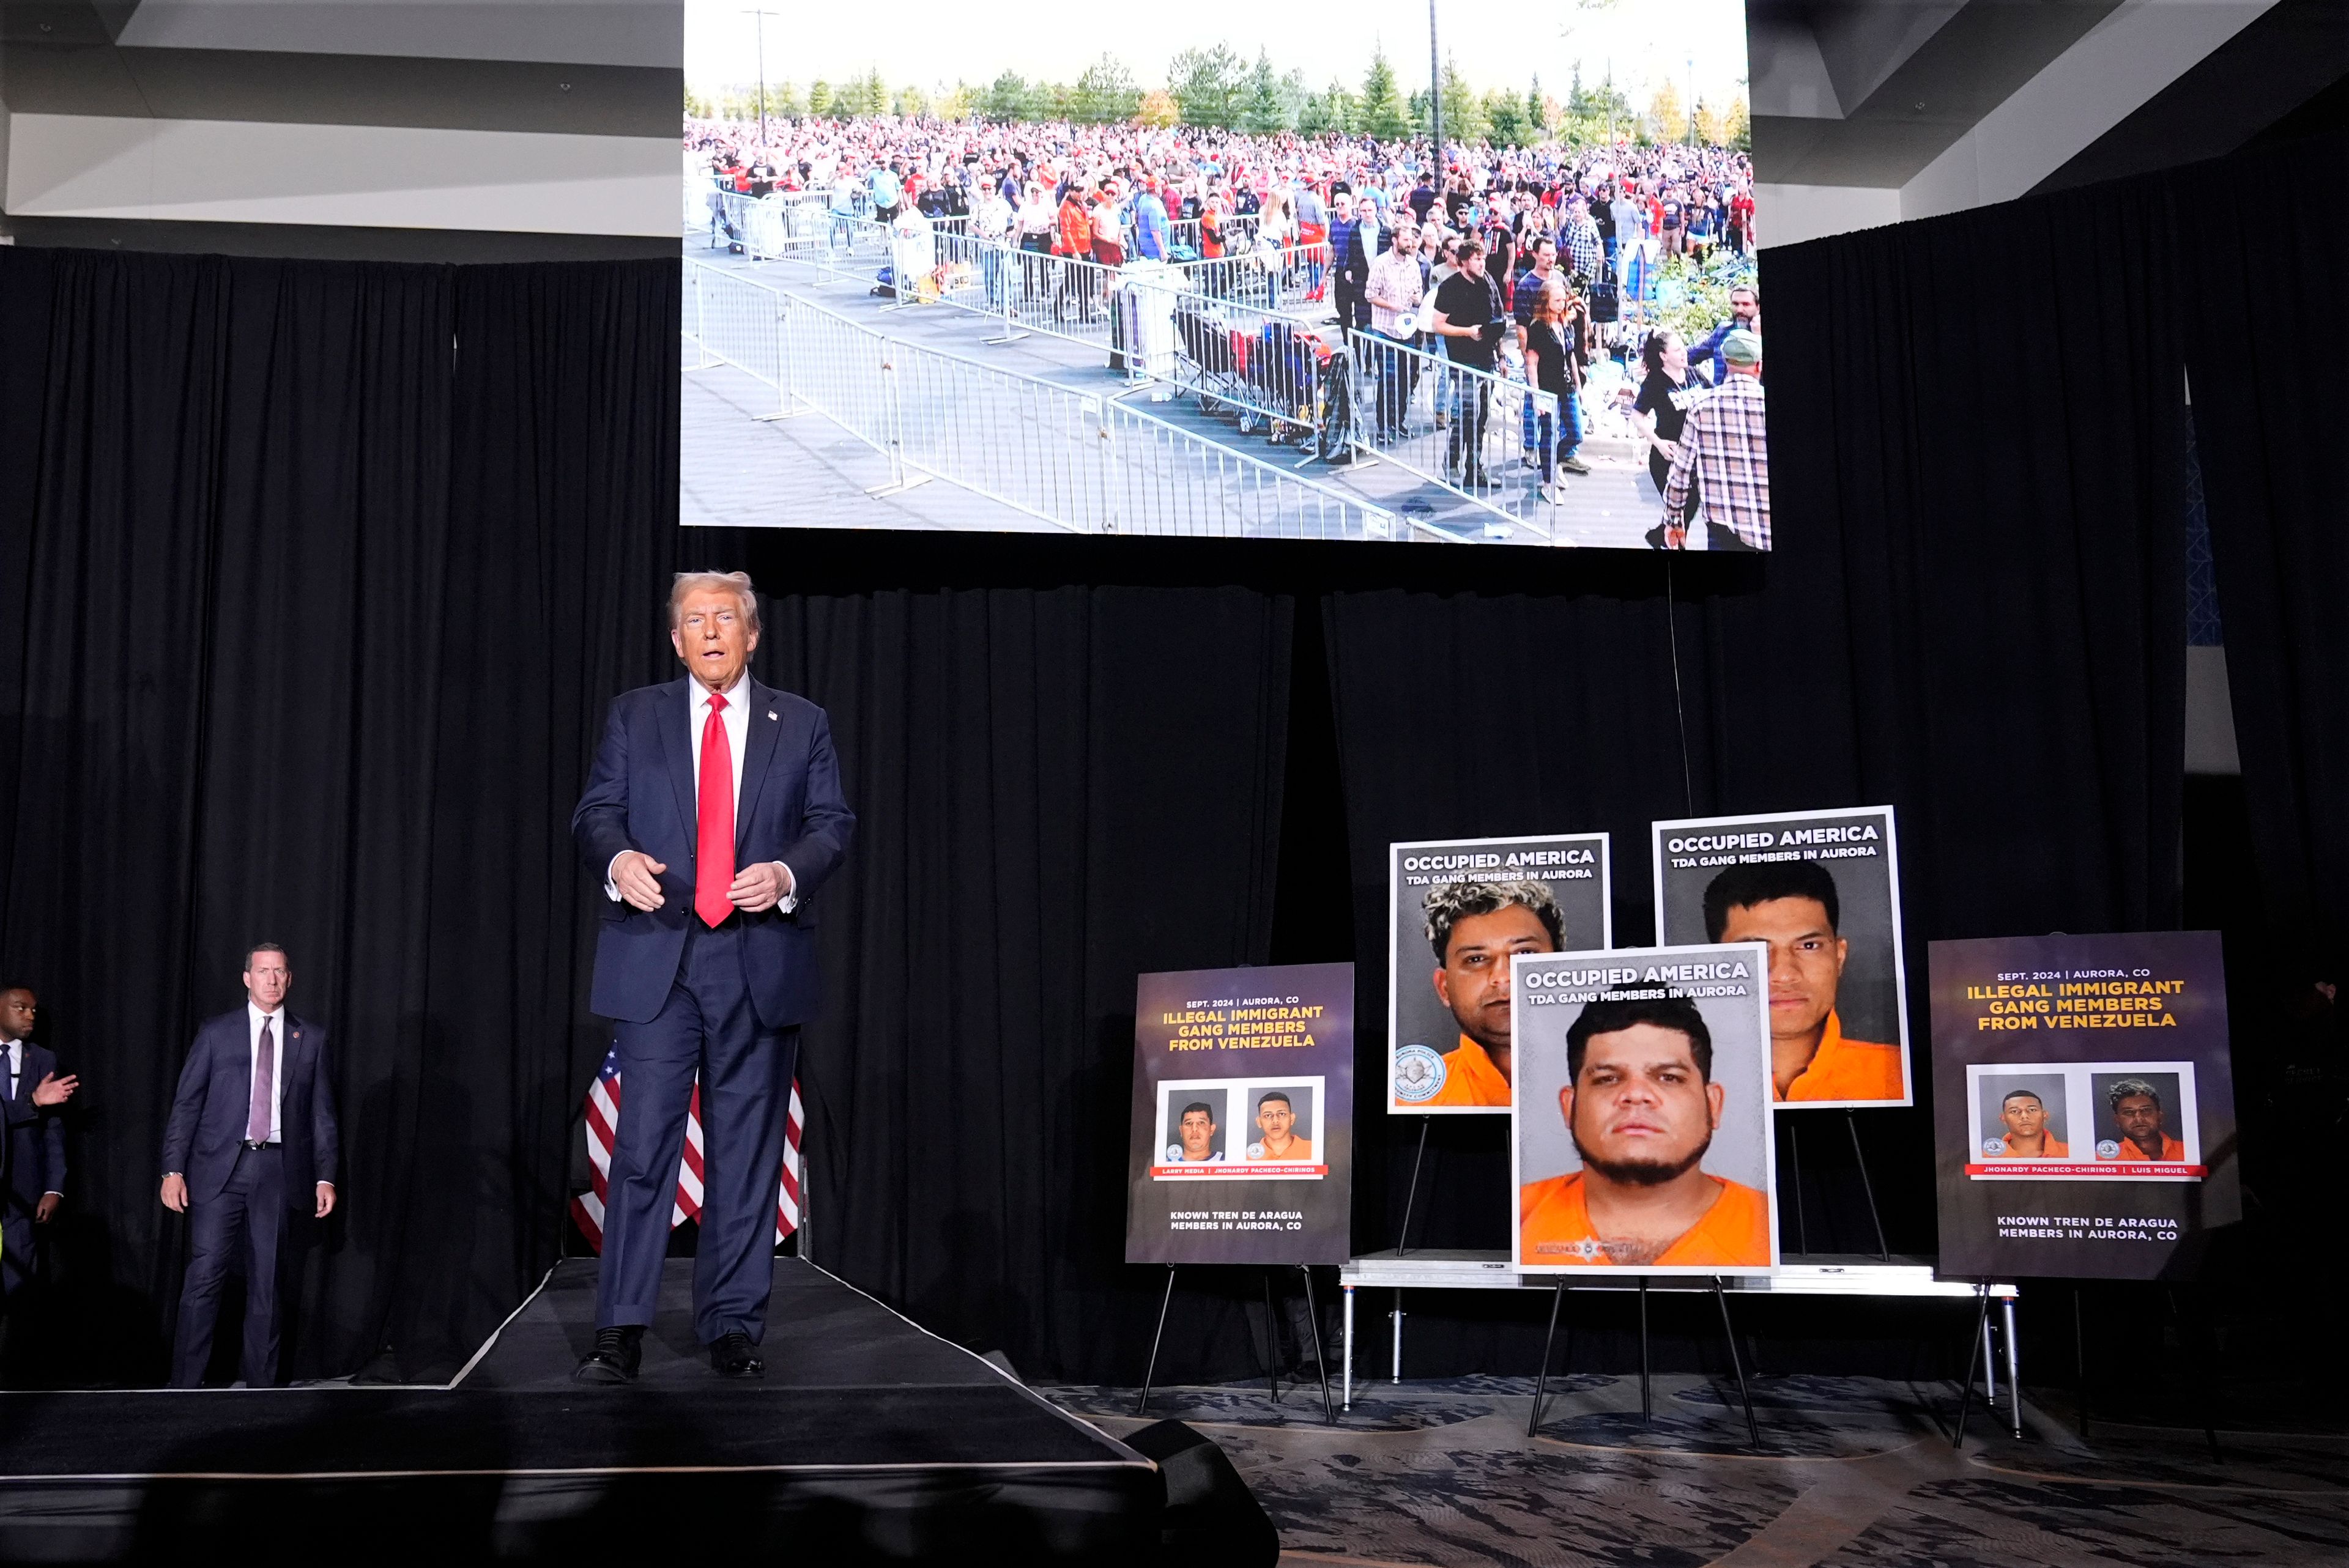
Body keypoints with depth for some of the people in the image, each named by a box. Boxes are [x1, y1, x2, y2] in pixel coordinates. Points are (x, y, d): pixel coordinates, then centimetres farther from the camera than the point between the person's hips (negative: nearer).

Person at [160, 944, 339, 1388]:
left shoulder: (311, 1037, 9)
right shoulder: (216, 1033, 7)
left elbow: (322, 1112, 9)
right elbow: (186, 1104, 5)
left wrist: (325, 1176, 3)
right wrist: (173, 1170, -3)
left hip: (278, 1169, 1)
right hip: (219, 1167, -1)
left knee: (267, 1281, 4)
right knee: (205, 1276, -6)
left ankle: (260, 1382, 11)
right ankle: (186, 1384, 0)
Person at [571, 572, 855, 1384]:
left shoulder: (802, 724, 12)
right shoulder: (633, 715, 13)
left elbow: (833, 824, 8)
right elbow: (595, 813, 8)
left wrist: (788, 874, -12)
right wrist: (618, 859, -14)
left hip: (761, 964, 1)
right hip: (655, 959, -1)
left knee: (747, 1149, 4)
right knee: (643, 1142, -6)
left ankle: (733, 1326, 12)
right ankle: (620, 1329, 0)